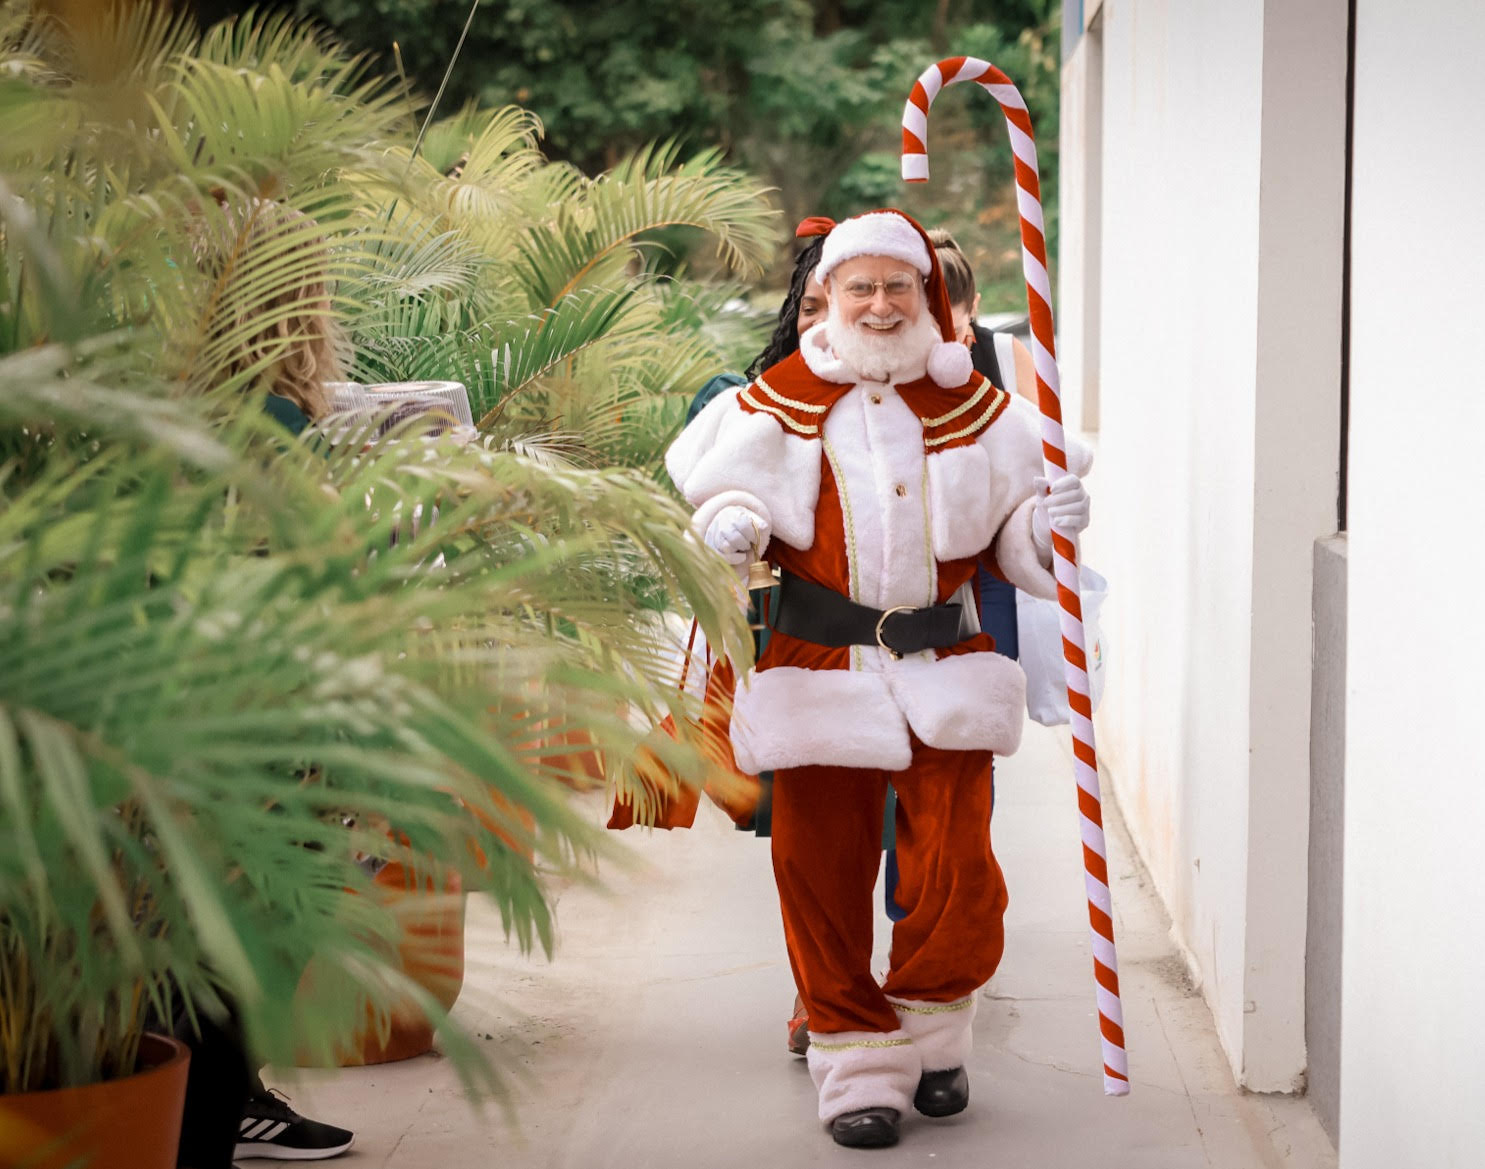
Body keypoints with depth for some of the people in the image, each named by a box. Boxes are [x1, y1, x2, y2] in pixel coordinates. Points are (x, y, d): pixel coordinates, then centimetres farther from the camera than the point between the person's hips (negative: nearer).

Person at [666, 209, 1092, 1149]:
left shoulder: (972, 403, 6)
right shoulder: (778, 403, 2)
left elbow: (1008, 536, 11)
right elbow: (722, 489, 9)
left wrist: (1050, 525, -11)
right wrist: (733, 529, -14)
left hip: (943, 673, 1)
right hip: (818, 672, 0)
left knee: (959, 875, -2)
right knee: (821, 870, 1)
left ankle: (930, 1036, 24)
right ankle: (858, 1062, 15)